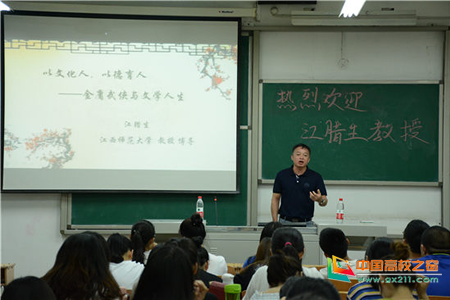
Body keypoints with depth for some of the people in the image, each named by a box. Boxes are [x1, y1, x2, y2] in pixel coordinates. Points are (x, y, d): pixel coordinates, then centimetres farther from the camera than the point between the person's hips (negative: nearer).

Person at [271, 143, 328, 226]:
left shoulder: (316, 177, -1)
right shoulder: (282, 175, 2)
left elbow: (324, 202, -1)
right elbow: (275, 198, 6)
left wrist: (320, 199, -26)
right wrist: (275, 222, -3)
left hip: (306, 223, 0)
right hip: (285, 222, 0)